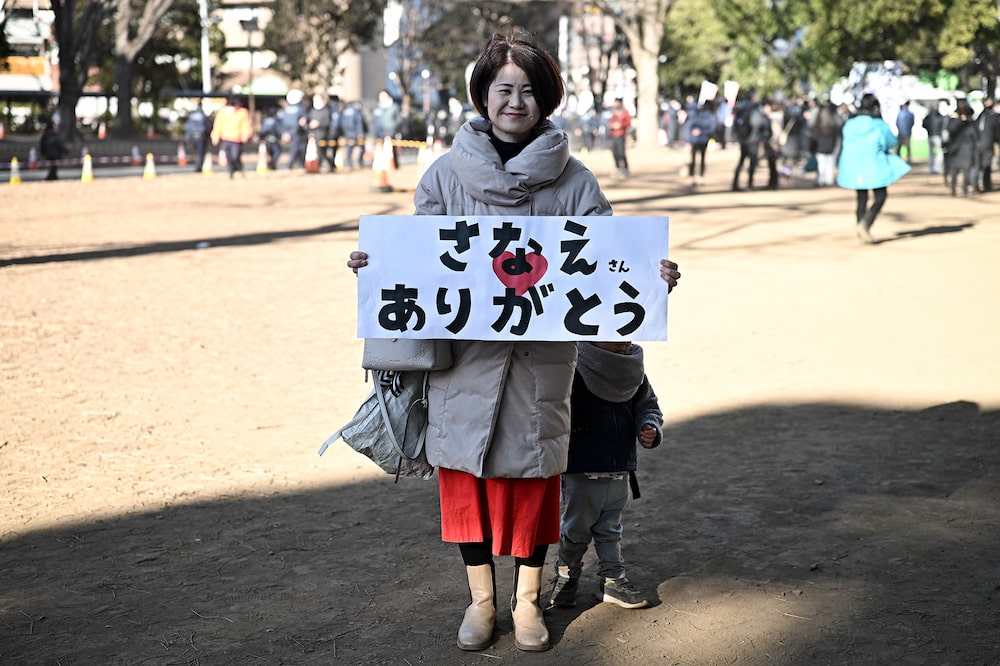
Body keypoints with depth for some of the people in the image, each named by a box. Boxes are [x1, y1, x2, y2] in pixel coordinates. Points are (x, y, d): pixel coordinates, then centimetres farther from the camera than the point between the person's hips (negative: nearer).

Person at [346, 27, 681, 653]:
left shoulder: (574, 181, -1)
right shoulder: (447, 173, 1)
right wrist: (376, 265, -13)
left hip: (543, 351, -1)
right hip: (463, 348, 1)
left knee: (533, 468, 8)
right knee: (465, 466, 7)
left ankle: (528, 599, 26)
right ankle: (481, 596, 26)